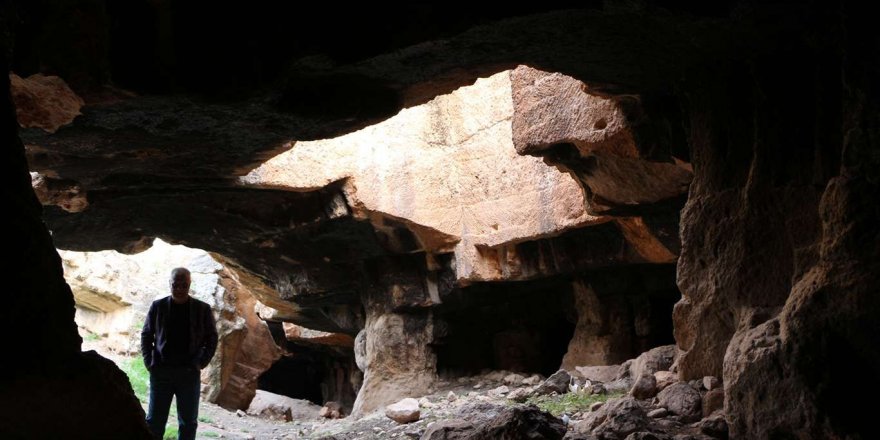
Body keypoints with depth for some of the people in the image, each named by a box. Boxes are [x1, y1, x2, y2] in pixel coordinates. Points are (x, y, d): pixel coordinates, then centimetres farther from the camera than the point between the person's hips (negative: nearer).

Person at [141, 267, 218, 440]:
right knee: (154, 420, 4)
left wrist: (201, 362, -3)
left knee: (188, 422, 6)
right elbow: (146, 335, 10)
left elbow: (212, 338, 7)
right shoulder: (158, 306, 2)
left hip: (189, 372, 0)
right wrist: (148, 361, 0)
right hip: (160, 371, 0)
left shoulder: (202, 309, 0)